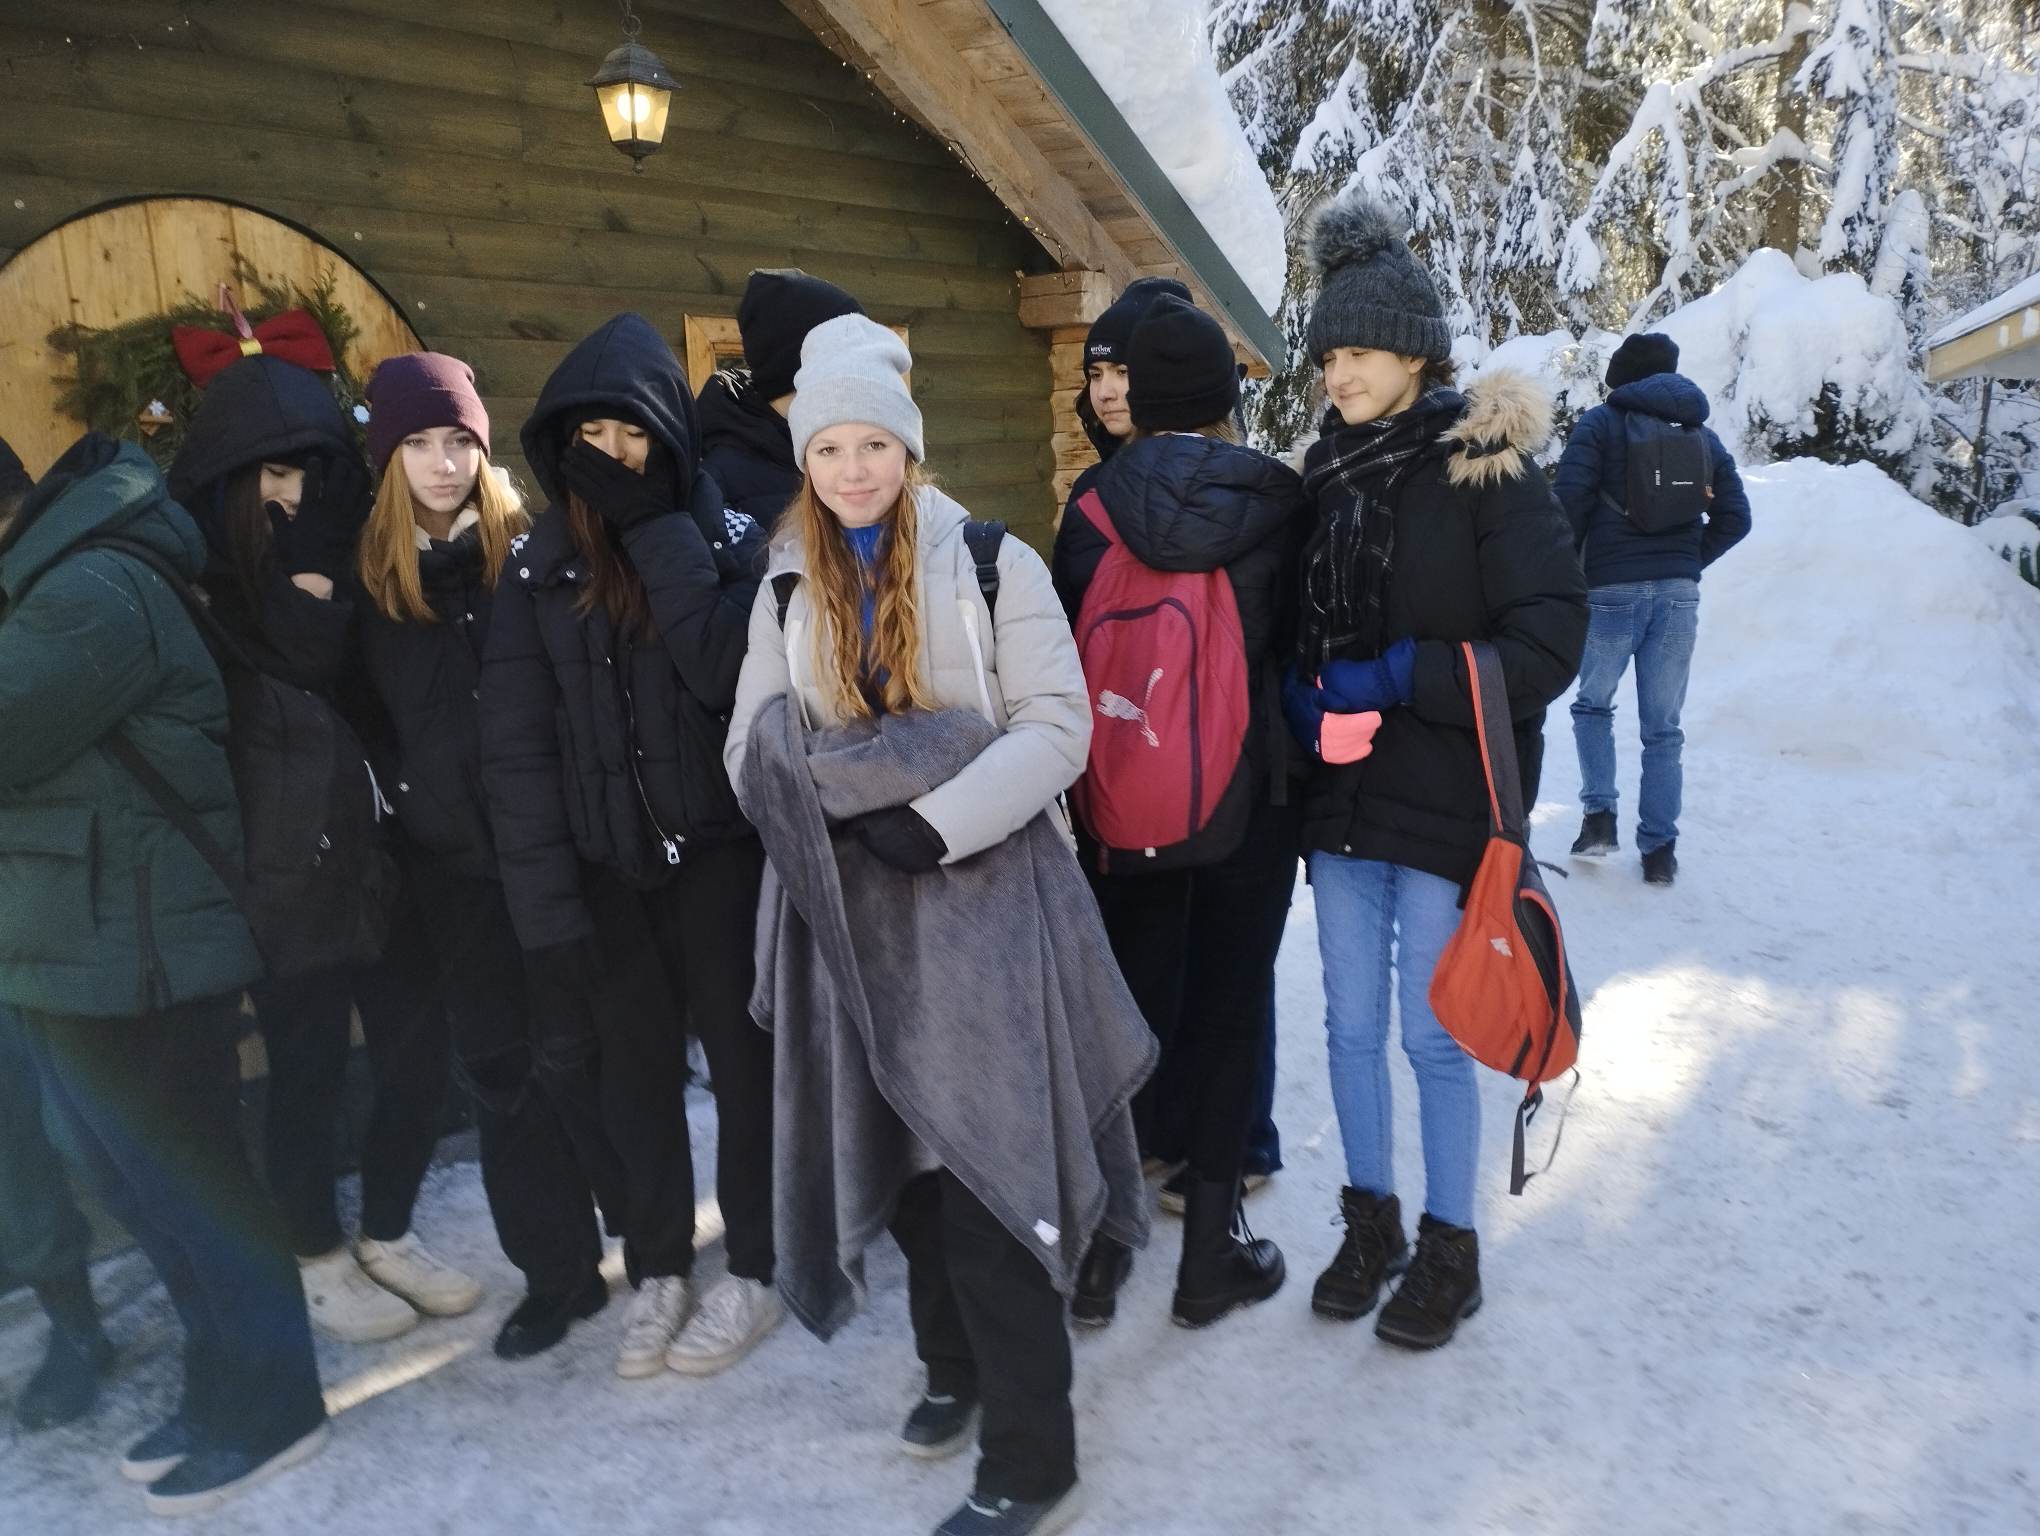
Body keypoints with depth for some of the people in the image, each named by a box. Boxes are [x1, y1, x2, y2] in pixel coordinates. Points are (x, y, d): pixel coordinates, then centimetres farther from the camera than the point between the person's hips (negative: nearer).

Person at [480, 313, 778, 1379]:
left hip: (720, 847, -2)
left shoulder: (730, 540, -4)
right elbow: (517, 744, -2)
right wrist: (544, 903, -9)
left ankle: (754, 1268, 24)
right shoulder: (539, 564, 2)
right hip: (606, 863, 2)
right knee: (630, 1061, 10)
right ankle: (657, 1270, 28)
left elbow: (724, 674, -22)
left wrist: (660, 532, -18)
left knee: (742, 1051, 7)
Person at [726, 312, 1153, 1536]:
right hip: (859, 909, 5)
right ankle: (957, 1363, 35)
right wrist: (850, 811, -16)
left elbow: (1057, 729, -9)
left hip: (984, 900, -4)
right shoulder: (789, 590, 9)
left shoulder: (994, 564, -3)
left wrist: (933, 822, -20)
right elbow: (755, 747, 4)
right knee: (903, 1151, 14)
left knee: (986, 1168, -5)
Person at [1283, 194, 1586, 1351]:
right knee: (1352, 1026, 12)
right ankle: (1372, 1222, 31)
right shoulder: (1329, 475, 8)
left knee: (1432, 1034, 3)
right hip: (1342, 795, 5)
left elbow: (1550, 641, -13)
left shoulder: (1484, 468, -8)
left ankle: (1451, 1251, 24)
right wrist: (1309, 708, -6)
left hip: (1445, 799, -5)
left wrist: (1398, 679, -19)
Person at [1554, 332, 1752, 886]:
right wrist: (1688, 563, 18)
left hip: (1611, 589, -3)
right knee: (1662, 727, 8)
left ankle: (1599, 815, 2)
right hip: (1679, 595, 3)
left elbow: (1570, 501, -12)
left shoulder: (1602, 422, -1)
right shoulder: (1702, 434, 13)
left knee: (1593, 704, 17)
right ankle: (1660, 851, 9)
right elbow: (1734, 518, 11)